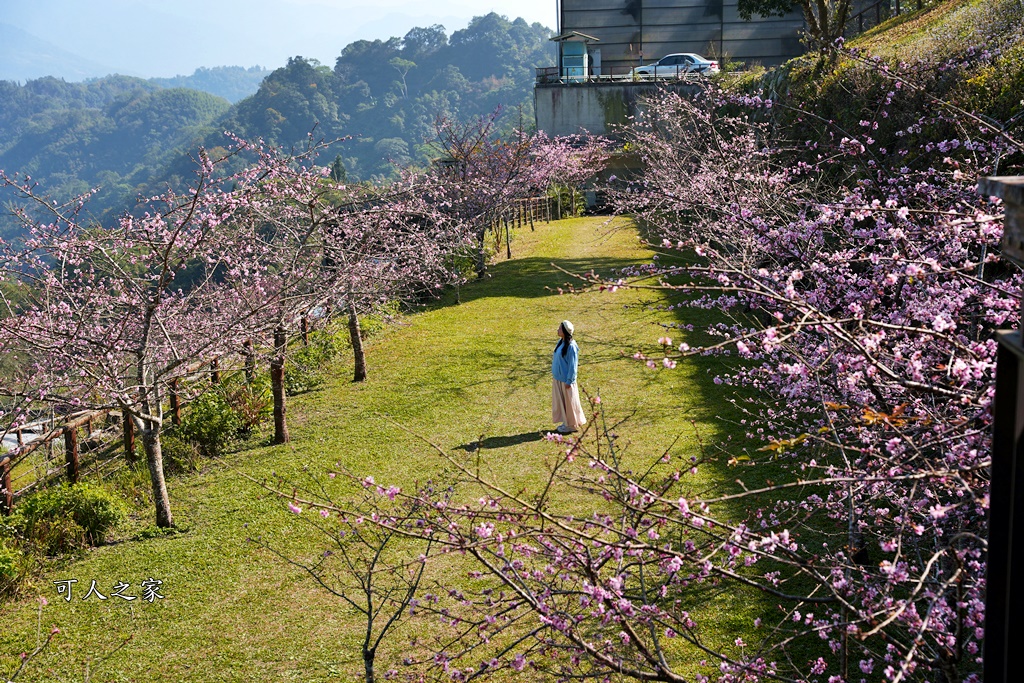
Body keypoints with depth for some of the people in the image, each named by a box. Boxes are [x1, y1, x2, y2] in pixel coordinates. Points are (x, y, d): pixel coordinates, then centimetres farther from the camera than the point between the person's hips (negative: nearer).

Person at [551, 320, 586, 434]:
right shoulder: (560, 342, 3)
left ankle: (572, 425, 20)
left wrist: (569, 381, -17)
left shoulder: (571, 346, -22)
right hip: (558, 378, 9)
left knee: (569, 402, 6)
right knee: (560, 401, 18)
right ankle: (566, 422, 31)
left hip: (566, 380, -9)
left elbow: (573, 365, -19)